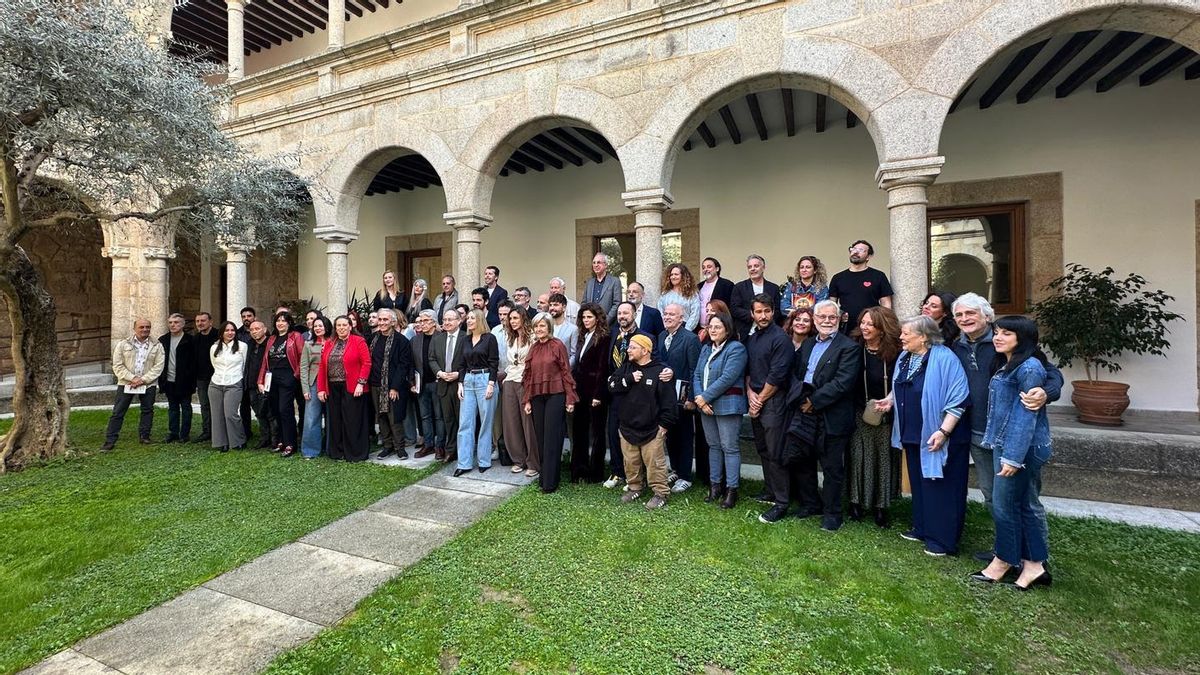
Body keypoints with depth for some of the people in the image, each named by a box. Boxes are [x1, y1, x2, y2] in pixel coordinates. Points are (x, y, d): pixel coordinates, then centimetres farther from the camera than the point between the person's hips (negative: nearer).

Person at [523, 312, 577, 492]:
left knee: (552, 438, -2)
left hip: (555, 395, -5)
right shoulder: (533, 348, 11)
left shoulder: (558, 345, -5)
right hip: (537, 397, 5)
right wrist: (527, 400, 9)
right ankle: (545, 473, 24)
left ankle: (550, 481, 5)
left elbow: (566, 372, -6)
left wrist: (570, 399, -10)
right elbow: (528, 375, 13)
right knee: (540, 437, 10)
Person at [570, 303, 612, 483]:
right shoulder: (582, 337, 14)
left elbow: (602, 368, -14)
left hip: (595, 392, -7)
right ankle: (579, 470, 20)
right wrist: (572, 389, 8)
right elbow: (577, 366, 14)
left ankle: (595, 473, 16)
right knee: (578, 431, 10)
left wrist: (598, 395, -17)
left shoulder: (604, 338, -9)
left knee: (597, 432, 5)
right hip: (580, 391, 7)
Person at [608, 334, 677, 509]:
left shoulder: (660, 371, -10)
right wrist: (629, 379, -14)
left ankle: (660, 493, 15)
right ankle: (634, 488, 32)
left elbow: (669, 400, -10)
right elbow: (611, 385, -1)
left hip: (651, 429, -5)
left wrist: (664, 424, -10)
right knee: (630, 462, 15)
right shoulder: (626, 368, 7)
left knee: (654, 462, 0)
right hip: (627, 426, 5)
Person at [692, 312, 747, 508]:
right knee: (714, 446, 14)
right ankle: (715, 485, 24)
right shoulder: (706, 348, 14)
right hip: (705, 405, 7)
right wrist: (699, 399, -7)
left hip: (727, 405, -7)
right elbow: (697, 375, 9)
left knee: (729, 447, 0)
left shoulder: (736, 348, -10)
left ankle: (731, 490, 9)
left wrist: (705, 397, -16)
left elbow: (727, 378, -19)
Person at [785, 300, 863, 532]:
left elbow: (842, 383, -17)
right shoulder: (807, 343, 14)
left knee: (832, 468, 6)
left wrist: (814, 401, -16)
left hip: (831, 417, -6)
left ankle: (832, 513, 21)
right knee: (803, 463, 16)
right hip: (804, 414, 6)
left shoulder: (849, 347, -7)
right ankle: (809, 504, 34)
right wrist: (801, 398, -7)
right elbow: (795, 372, 10)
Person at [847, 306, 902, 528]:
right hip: (860, 415, 0)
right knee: (859, 457, 5)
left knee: (884, 458, 8)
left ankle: (881, 506, 21)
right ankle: (857, 501, 19)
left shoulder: (894, 353, -6)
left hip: (886, 416, 0)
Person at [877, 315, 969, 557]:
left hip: (936, 437, -8)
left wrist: (943, 431, -23)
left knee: (940, 486, 2)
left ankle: (942, 540, 15)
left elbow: (958, 398, -21)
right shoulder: (904, 358, 6)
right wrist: (890, 400, 3)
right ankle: (922, 529, 33)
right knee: (919, 483, 18)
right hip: (913, 435, 8)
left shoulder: (944, 358, -18)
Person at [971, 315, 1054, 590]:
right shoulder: (1004, 365, 12)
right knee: (1025, 504, 14)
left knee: (1004, 504, 3)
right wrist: (1004, 451, 15)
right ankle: (1034, 564, 23)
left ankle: (1005, 560, 20)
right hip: (1004, 444, 9)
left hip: (1020, 449, -9)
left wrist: (1014, 457, -20)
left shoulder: (1029, 368, -16)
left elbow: (1027, 415, -19)